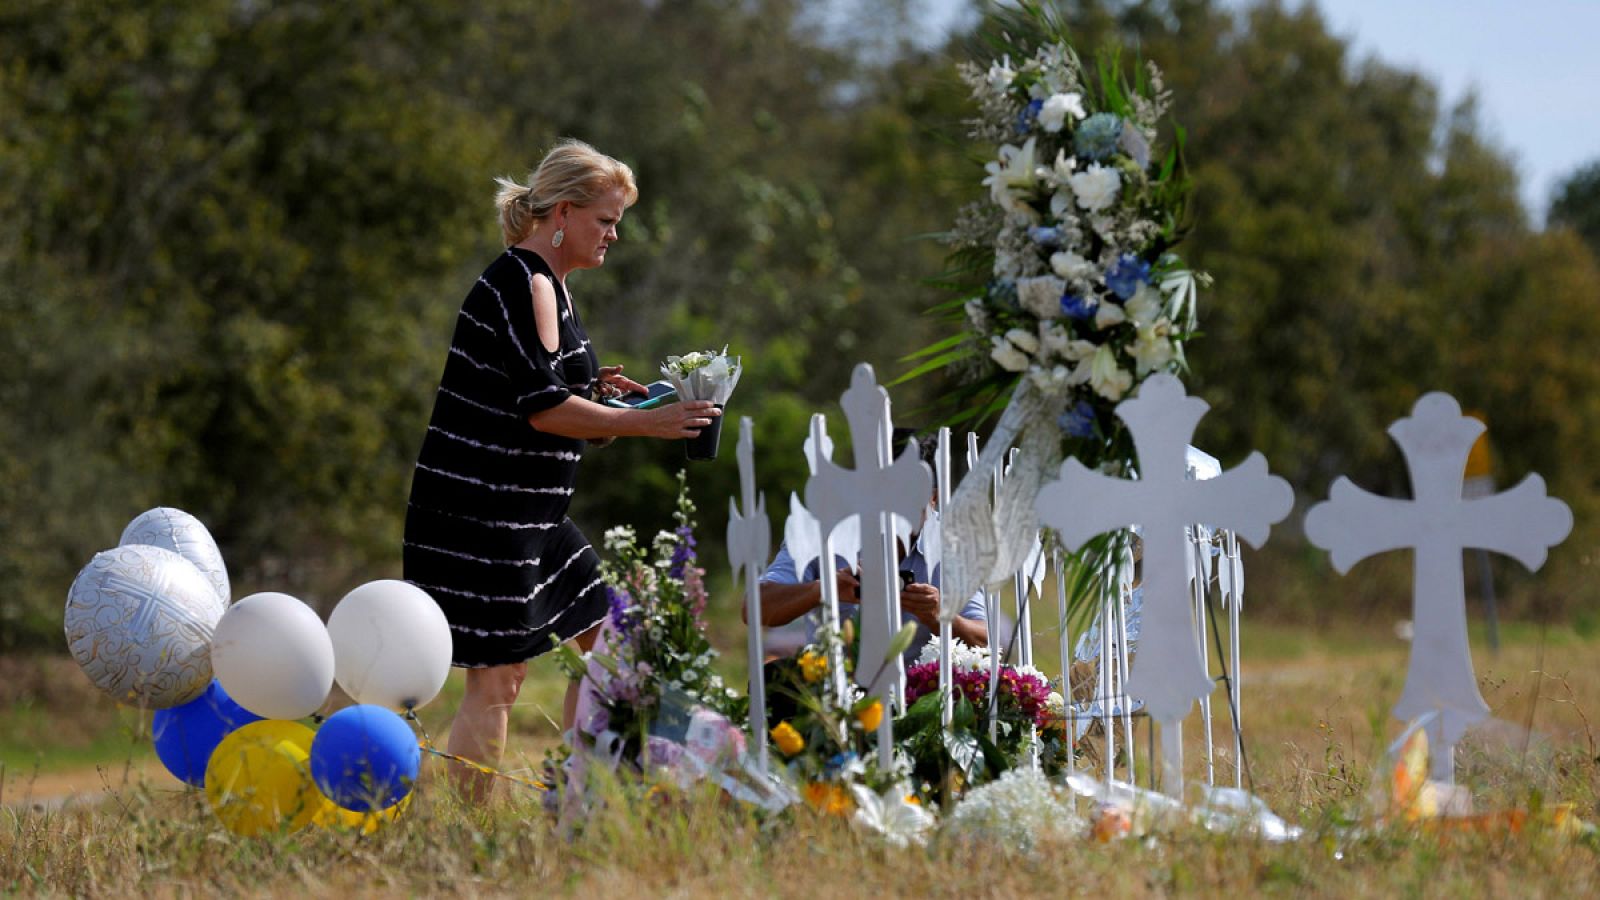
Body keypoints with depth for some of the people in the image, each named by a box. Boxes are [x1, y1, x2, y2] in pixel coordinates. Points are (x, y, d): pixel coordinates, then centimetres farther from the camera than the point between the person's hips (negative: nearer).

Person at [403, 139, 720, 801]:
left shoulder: (546, 284, 17)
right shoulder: (523, 285, -15)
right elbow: (541, 408, -22)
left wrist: (590, 392, 8)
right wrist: (645, 424, -18)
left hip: (527, 514, 11)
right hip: (480, 509, -11)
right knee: (498, 681, -10)